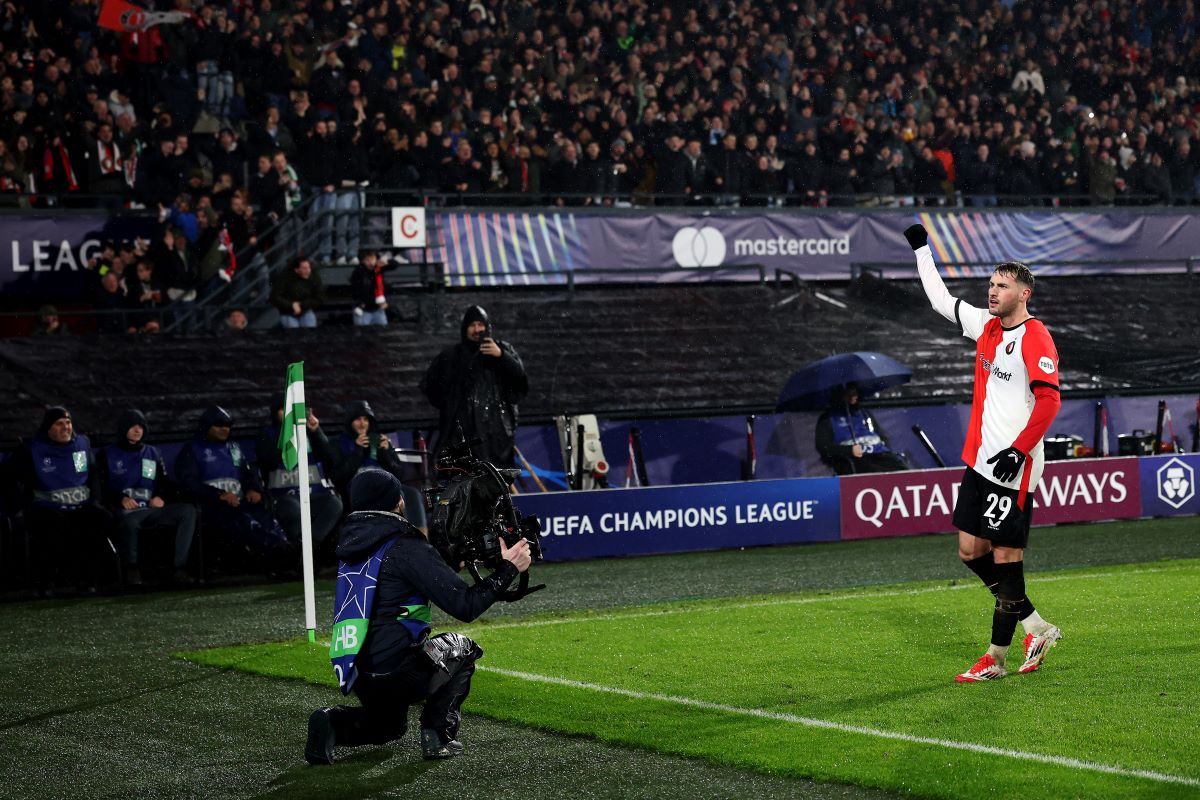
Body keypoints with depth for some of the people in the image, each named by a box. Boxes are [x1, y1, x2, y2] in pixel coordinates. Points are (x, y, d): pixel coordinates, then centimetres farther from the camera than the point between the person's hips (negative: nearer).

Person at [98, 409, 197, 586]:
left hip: (151, 509, 4)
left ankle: (180, 569, -28)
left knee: (188, 510, -23)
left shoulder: (152, 453, 25)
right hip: (125, 511, -4)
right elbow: (102, 488, 2)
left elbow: (165, 483, 22)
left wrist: (160, 497, -1)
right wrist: (121, 498, -17)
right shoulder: (108, 454, 12)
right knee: (130, 521, -43)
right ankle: (132, 567, -18)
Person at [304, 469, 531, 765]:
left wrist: (450, 563, 39)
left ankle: (333, 722, 4)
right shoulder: (406, 548, -12)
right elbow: (465, 606, -14)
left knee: (389, 726, 35)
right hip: (396, 672, -7)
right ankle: (438, 734, 5)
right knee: (461, 647, 22)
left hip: (355, 678, 7)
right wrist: (508, 569, -2)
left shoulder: (351, 547, 12)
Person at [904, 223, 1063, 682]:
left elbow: (1049, 400, -19)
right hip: (979, 461, 8)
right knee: (971, 551, 8)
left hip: (1014, 467, -8)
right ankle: (1037, 628, 19)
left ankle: (997, 658, 4)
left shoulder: (1035, 338, -12)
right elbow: (940, 299, 25)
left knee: (1006, 557, -4)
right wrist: (921, 249, 29)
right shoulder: (987, 327, 11)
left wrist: (1019, 450, -21)